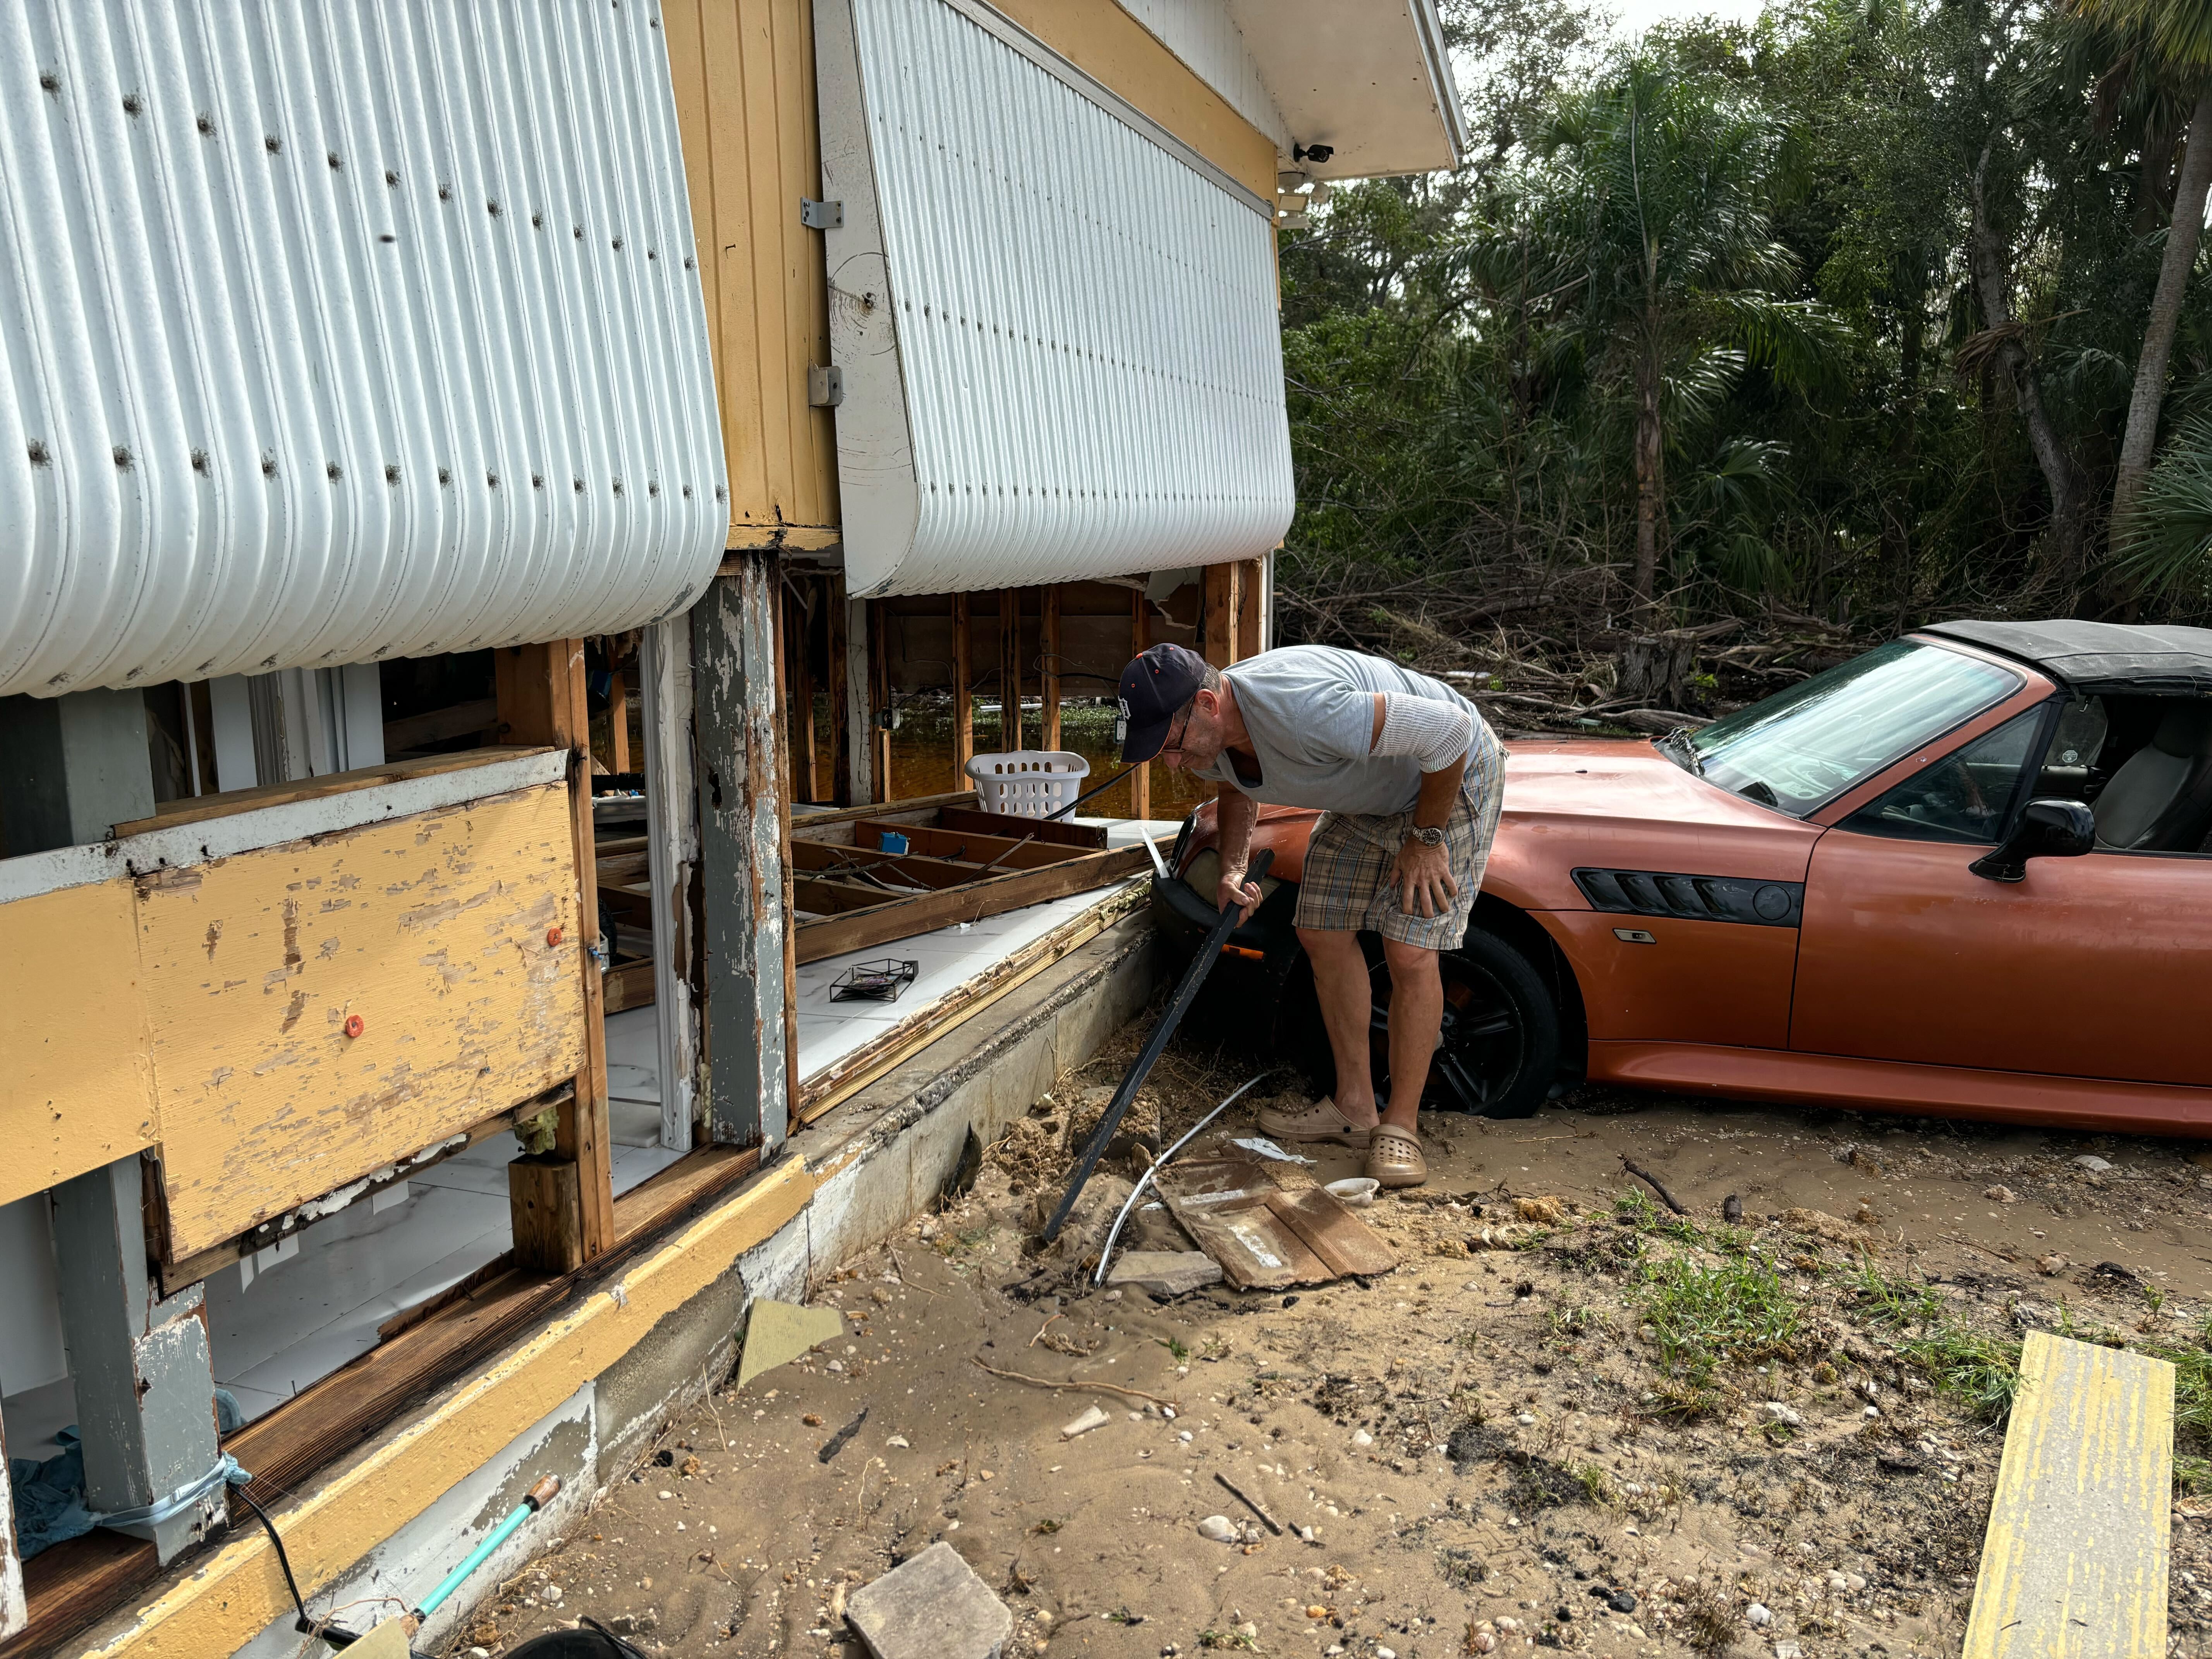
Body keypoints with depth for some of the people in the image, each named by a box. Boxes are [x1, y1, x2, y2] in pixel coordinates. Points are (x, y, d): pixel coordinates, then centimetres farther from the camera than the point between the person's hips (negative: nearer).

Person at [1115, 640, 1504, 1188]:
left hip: (1451, 775, -8)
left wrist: (1425, 839, -23)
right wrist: (1232, 871, -4)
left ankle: (1401, 1124, 1)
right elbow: (1236, 792, 13)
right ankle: (1355, 1106, 17)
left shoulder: (1302, 710, -42)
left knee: (1410, 954, -14)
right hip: (1365, 795, 8)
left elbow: (1449, 730, -35)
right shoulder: (1205, 738, -14)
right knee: (1323, 935, 4)